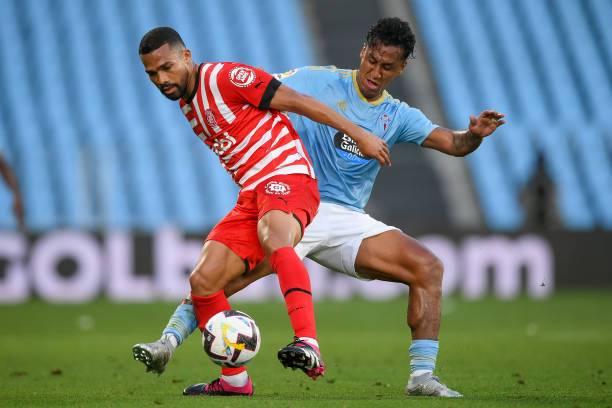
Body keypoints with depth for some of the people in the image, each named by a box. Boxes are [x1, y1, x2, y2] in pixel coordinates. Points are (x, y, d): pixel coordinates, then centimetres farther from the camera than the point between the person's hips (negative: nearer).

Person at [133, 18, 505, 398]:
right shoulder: (318, 81, 0)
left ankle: (422, 376, -8)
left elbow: (452, 143, 0)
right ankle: (168, 341, -19)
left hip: (348, 221, 3)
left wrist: (474, 135, -23)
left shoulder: (398, 117, 9)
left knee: (428, 267, -12)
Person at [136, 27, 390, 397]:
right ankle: (234, 380, 11)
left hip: (287, 176, -8)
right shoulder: (187, 106, 18)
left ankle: (308, 346, -57)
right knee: (203, 281, -5)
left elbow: (296, 101, -7)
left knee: (274, 240, -39)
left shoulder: (223, 76, -8)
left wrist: (360, 135, -8)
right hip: (252, 194, 8)